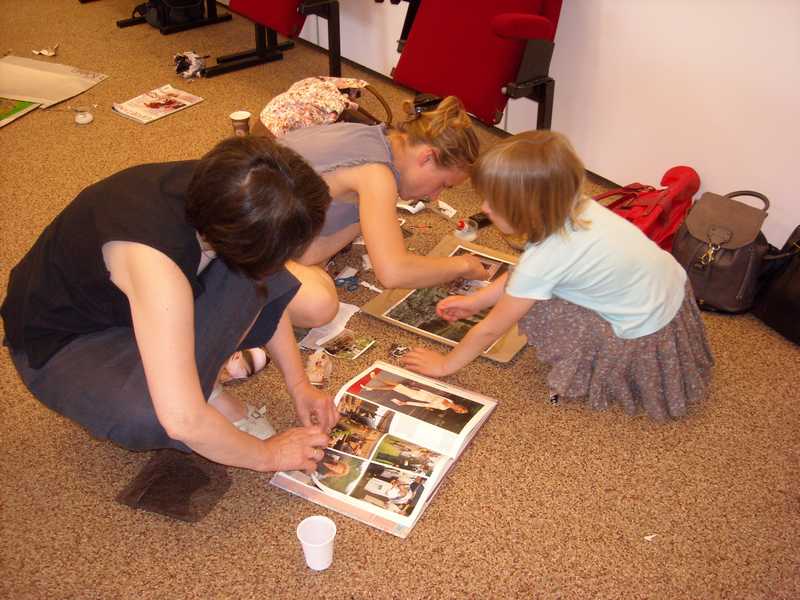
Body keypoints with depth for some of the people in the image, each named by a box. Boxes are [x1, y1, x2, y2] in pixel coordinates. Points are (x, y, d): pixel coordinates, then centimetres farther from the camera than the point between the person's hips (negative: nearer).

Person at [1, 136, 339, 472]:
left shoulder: (214, 190, -21)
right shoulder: (155, 260, -41)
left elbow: (265, 294, -2)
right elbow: (182, 421, -40)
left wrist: (298, 383, -5)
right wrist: (268, 455, -24)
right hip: (60, 343, -6)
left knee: (259, 279, -18)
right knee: (154, 417, -36)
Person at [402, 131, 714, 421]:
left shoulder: (544, 258, -28)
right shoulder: (569, 206, -7)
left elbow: (490, 329, -14)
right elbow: (519, 276, 10)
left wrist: (445, 364, -1)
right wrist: (475, 301, 11)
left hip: (647, 341, -8)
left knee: (535, 312, -13)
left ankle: (587, 375, 5)